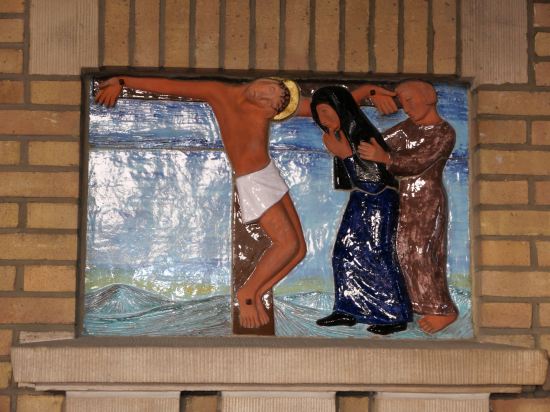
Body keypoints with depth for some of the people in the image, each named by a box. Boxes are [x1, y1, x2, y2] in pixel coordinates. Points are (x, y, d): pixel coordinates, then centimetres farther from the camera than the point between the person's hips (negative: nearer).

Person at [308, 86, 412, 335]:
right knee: (344, 253, 9)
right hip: (359, 202, 9)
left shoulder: (364, 137, -23)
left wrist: (346, 155, -24)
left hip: (379, 203, -9)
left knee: (377, 257, -6)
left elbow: (373, 183, -23)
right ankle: (348, 311, 18)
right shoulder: (343, 135, 1)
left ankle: (396, 317, 5)